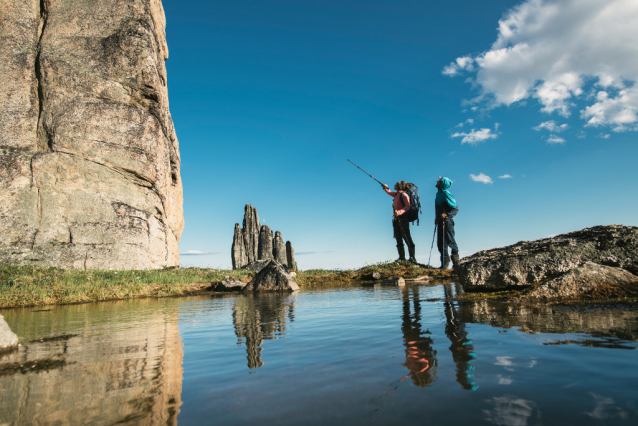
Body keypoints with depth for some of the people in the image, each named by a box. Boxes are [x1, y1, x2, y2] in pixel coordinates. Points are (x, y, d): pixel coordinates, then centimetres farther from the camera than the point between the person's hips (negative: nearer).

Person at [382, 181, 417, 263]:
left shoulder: (404, 195, -7)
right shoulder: (396, 194, 17)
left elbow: (407, 207, -16)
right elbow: (390, 193, 39)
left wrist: (399, 212, -31)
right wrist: (386, 188, 23)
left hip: (403, 219, -9)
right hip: (396, 220, 9)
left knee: (407, 239, -10)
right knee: (398, 240, 8)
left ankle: (412, 258, -9)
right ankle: (402, 257, 13)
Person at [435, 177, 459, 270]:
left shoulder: (446, 194, -10)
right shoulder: (439, 194, 16)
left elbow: (456, 208, -14)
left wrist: (447, 215, -26)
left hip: (447, 221, -8)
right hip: (440, 222, 8)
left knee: (450, 241, -5)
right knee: (440, 243, 6)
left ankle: (456, 261, 7)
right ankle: (445, 263, 11)